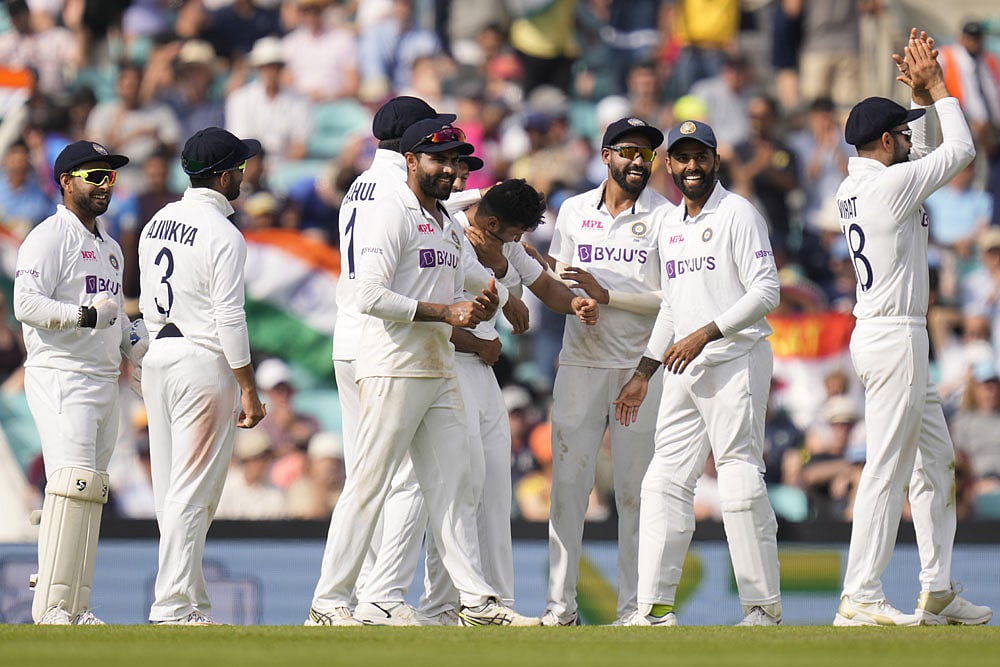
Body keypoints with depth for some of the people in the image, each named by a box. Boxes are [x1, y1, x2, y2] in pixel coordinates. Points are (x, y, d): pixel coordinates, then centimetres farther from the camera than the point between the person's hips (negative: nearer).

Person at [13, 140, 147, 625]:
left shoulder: (109, 246, 21)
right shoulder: (50, 237, -6)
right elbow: (26, 304, -17)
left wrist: (140, 349, 12)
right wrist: (86, 315, -27)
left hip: (104, 380, 9)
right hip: (59, 375, -9)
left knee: (91, 490, 6)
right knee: (74, 480, -19)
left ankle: (75, 607, 7)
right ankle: (52, 604, -21)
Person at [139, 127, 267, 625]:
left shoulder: (157, 223, 11)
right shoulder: (222, 234, -13)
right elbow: (229, 318, -17)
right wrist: (249, 391, -14)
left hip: (158, 359, 8)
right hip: (205, 364, -8)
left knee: (171, 490, 9)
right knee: (192, 493, -7)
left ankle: (193, 602, 13)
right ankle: (173, 607, -9)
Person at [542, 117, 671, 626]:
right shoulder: (573, 211, 11)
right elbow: (556, 281, 17)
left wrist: (607, 295, -14)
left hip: (641, 367, -2)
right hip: (580, 362, 2)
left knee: (636, 490, -1)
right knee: (568, 483, -2)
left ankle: (633, 604, 3)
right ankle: (561, 602, 1)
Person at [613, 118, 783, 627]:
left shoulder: (738, 214, -5)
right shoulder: (667, 223, 18)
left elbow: (766, 291, -13)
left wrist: (704, 334, -19)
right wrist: (644, 373, 20)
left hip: (735, 361, -8)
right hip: (684, 371, 8)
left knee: (740, 481, -9)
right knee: (664, 483, 3)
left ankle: (764, 607, -5)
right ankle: (655, 607, 5)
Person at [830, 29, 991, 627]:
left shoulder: (853, 188, 11)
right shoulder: (890, 184, -15)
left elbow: (922, 153, 29)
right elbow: (961, 150, -5)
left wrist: (921, 101, 19)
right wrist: (937, 90, 5)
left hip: (899, 337, 10)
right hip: (895, 337, -10)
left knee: (936, 459, 14)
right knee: (888, 468, -9)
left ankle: (937, 592, 15)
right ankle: (861, 597, -10)